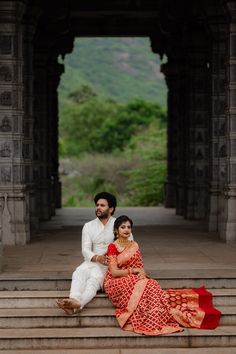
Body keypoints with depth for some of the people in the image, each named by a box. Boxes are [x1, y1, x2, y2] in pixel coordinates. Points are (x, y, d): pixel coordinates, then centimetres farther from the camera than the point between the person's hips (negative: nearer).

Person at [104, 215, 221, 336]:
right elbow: (114, 272, -12)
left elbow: (140, 267, 10)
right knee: (145, 286, -32)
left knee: (151, 285, -27)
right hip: (116, 283, -5)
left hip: (134, 281, 5)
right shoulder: (112, 247, -5)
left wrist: (141, 273, -14)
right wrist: (134, 270, -13)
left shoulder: (134, 246, 13)